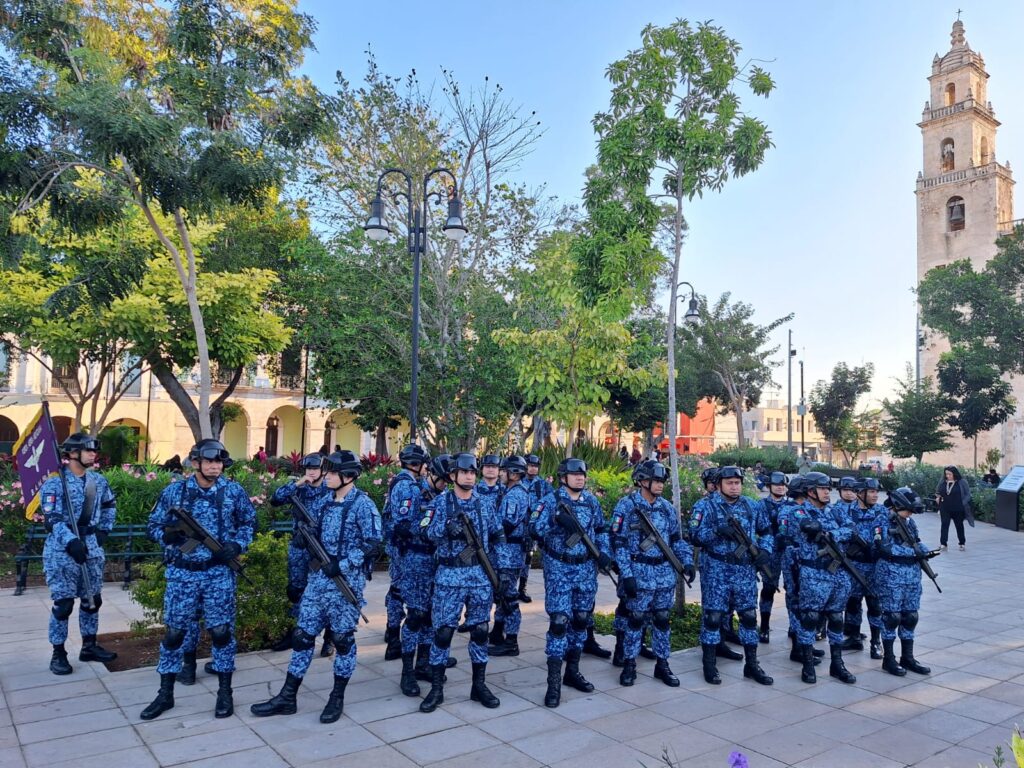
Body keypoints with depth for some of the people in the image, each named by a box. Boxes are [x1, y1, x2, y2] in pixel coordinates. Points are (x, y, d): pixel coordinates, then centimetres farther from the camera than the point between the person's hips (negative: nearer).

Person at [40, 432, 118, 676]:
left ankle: (89, 646, 24)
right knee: (63, 603, -3)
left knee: (93, 599, 11)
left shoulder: (99, 480, 7)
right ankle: (58, 653, 11)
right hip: (62, 550, -6)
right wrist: (71, 541, -29)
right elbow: (52, 519, -18)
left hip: (92, 548, 6)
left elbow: (110, 505, 24)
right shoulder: (54, 483, -11)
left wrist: (104, 530, 14)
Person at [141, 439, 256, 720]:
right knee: (174, 632, 8)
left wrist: (237, 545, -9)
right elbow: (155, 526, 5)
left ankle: (224, 692, 19)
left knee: (221, 631, 4)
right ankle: (165, 694, 23)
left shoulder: (234, 491, -2)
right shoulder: (174, 492, -2)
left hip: (219, 573, -1)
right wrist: (168, 534, -17)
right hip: (182, 573, 1)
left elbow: (249, 522, 8)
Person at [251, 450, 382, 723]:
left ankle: (337, 698, 18)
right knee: (303, 635, 8)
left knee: (343, 638, 4)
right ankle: (287, 697, 17)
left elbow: (372, 543, -16)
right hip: (318, 577, 7)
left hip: (346, 581, -7)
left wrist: (342, 565, -19)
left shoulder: (363, 504, -11)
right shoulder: (326, 501, 11)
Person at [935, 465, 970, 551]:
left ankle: (962, 543, 27)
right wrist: (938, 497, -1)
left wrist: (962, 503, -12)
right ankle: (943, 544, -6)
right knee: (944, 525, -5)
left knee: (959, 525, 12)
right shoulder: (942, 482, 5)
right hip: (945, 509, 2)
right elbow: (937, 492, 19)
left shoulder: (962, 482, -5)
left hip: (958, 509, -2)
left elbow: (968, 494, -3)